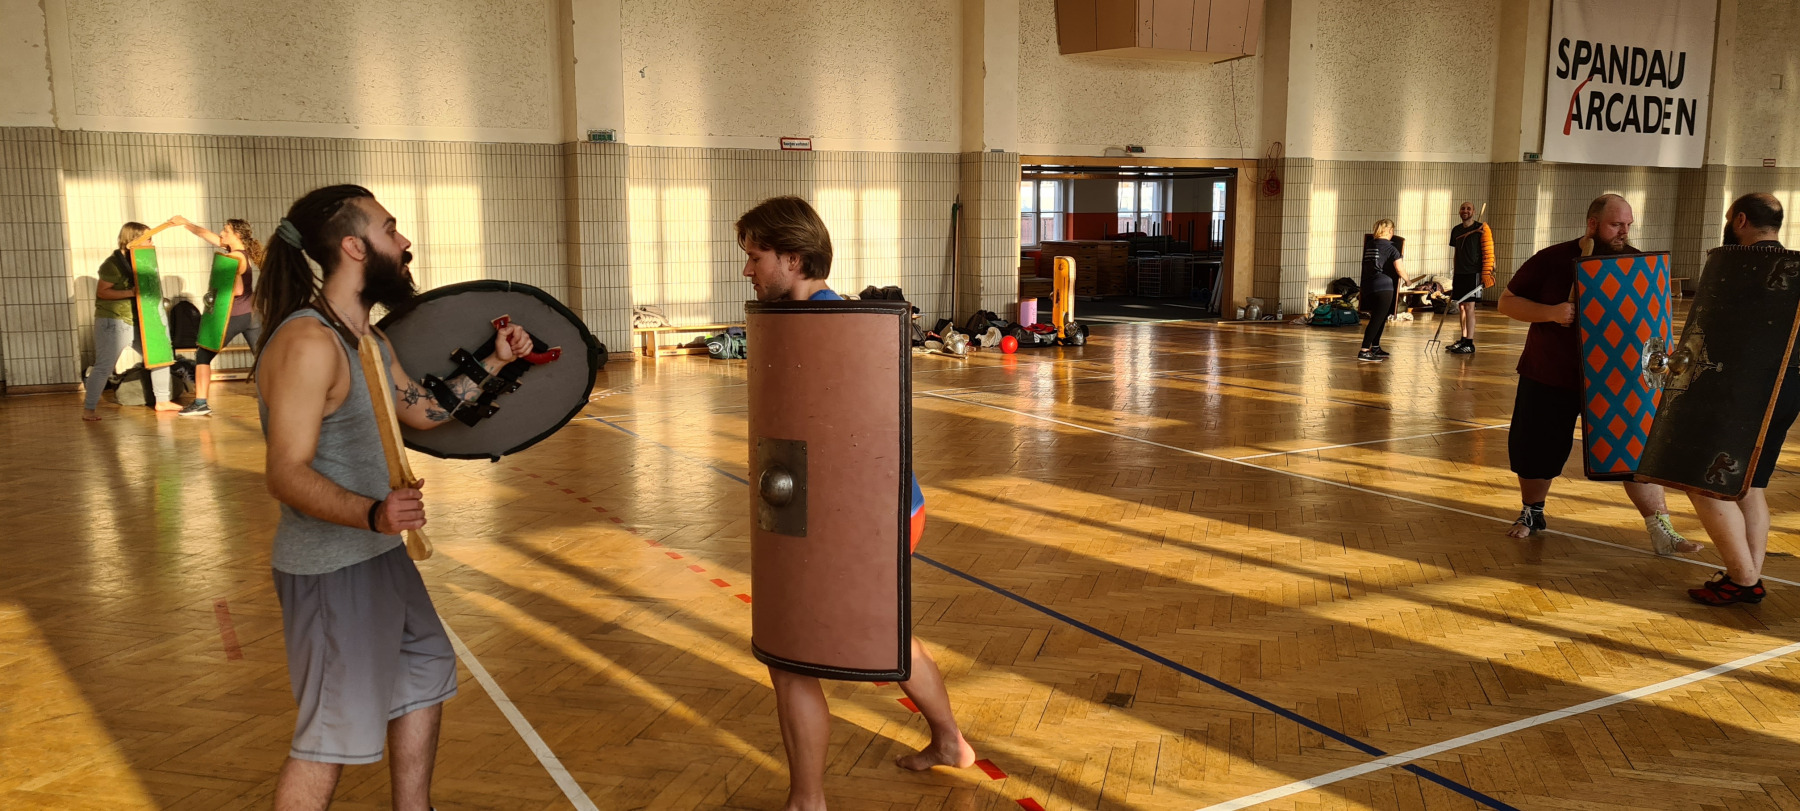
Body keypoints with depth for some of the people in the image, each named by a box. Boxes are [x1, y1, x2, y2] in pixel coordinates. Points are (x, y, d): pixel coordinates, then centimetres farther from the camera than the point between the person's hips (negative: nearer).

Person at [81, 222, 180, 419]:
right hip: (113, 323, -8)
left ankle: (162, 401, 19)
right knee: (104, 366, -8)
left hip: (137, 322, 8)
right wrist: (131, 293, -26)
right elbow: (101, 292, -17)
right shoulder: (114, 263, -13)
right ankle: (89, 409, 0)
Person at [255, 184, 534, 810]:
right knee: (334, 734, 0)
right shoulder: (308, 343, -23)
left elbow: (425, 412, 19)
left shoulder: (368, 340, 9)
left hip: (381, 554, 10)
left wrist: (494, 363, 14)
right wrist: (373, 513, -45)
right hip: (331, 570, -10)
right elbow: (287, 474, -29)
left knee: (426, 674, 24)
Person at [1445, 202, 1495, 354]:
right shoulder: (1456, 230, 14)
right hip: (1459, 273, 6)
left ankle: (1470, 344, -9)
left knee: (1469, 307, -10)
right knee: (1461, 307, 10)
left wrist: (1486, 275, -15)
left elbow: (1488, 253, -7)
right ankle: (1463, 340, 19)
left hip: (1473, 273, -6)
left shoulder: (1481, 229, -5)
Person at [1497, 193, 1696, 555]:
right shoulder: (1551, 260, -9)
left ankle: (1661, 531, 1)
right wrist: (1550, 312, -24)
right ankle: (1532, 512, 34)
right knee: (1534, 453, 9)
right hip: (1548, 379, -1)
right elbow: (1507, 301, -7)